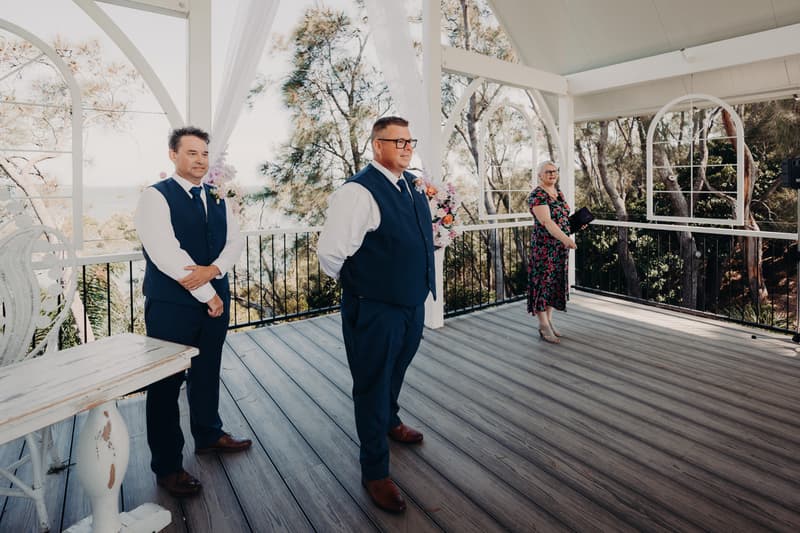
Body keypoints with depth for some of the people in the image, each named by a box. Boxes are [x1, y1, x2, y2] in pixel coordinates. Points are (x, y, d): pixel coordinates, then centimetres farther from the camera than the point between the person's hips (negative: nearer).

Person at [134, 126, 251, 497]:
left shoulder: (217, 199, 11)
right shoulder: (155, 197, -10)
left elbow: (235, 240, 2)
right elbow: (166, 254, -20)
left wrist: (212, 271, -18)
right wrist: (207, 295, -16)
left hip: (216, 300, 6)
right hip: (171, 306, -6)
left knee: (207, 374, 20)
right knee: (166, 385, 7)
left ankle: (208, 435, 40)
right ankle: (167, 467, 22)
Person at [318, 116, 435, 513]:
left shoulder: (413, 185, 6)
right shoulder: (359, 191, -21)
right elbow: (330, 252, -22)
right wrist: (354, 284, -5)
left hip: (413, 303, 8)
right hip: (375, 310, -8)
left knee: (395, 373, 28)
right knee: (373, 385, 8)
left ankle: (389, 422, 56)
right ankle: (374, 472, 27)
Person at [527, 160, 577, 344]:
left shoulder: (559, 192, 13)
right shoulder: (537, 196, -14)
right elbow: (546, 221, -27)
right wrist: (565, 238, -39)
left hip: (560, 247, 8)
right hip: (544, 246, -8)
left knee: (556, 281, 12)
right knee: (543, 281, -3)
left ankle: (549, 321, 23)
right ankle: (544, 327, 4)